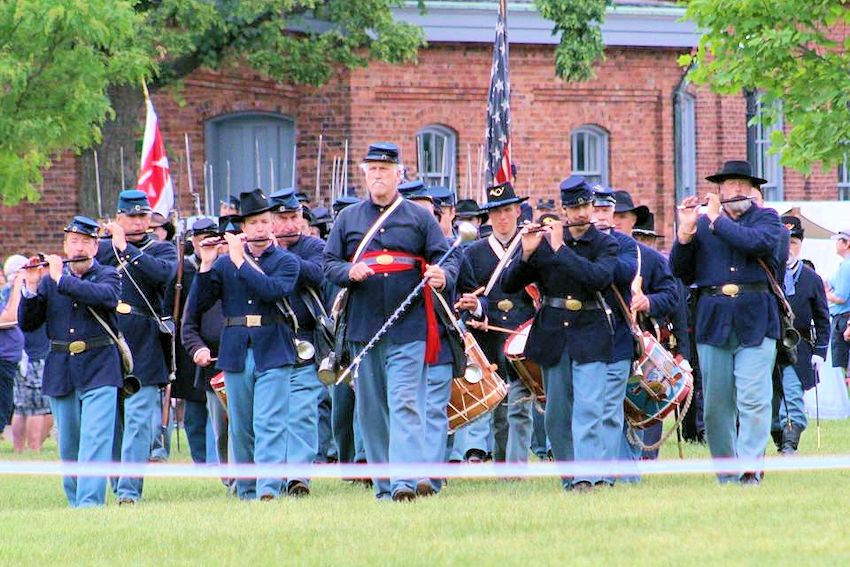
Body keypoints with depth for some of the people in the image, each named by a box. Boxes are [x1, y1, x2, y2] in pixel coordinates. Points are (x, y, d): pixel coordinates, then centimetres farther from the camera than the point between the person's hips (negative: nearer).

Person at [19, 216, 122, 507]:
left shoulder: (108, 276, 2)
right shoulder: (48, 279, 9)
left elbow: (105, 296, -22)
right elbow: (27, 323, 5)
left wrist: (61, 278, -20)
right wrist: (31, 287, -11)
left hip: (99, 372, -4)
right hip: (61, 373, 4)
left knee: (95, 439, -14)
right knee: (69, 447, 11)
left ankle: (90, 503, -20)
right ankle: (75, 502, 24)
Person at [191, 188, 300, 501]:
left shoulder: (286, 261, 4)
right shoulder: (224, 262, 10)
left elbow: (273, 290, -17)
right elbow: (198, 304, 4)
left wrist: (241, 261, -15)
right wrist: (206, 266, -9)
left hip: (273, 354, -3)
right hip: (235, 354, 3)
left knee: (269, 424, -12)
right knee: (241, 428, 8)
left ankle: (269, 489, -19)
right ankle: (245, 491, 17)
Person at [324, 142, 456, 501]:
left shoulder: (420, 218, 7)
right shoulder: (348, 219, 13)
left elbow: (446, 260, 3)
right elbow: (328, 264, 10)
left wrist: (442, 277, -21)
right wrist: (349, 272, -13)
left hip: (408, 331, -3)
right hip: (363, 330, 3)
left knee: (404, 404, -14)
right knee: (371, 410, 6)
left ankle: (405, 482, -22)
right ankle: (383, 484, 14)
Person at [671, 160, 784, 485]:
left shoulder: (765, 218, 8)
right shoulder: (701, 222, 12)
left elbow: (759, 242, -16)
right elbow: (681, 274, 7)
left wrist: (717, 221, -8)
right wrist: (685, 232, -7)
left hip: (756, 323, -2)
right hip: (713, 323, 2)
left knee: (754, 398, -14)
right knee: (716, 405, 5)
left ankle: (750, 468, -18)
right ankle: (726, 472, 14)